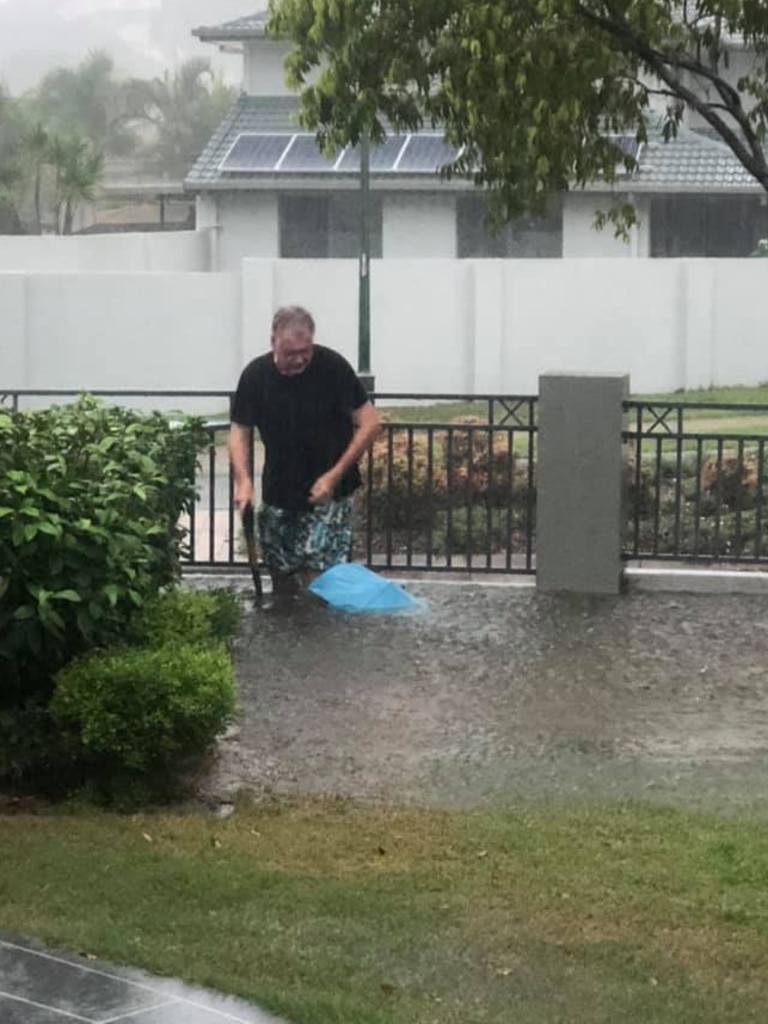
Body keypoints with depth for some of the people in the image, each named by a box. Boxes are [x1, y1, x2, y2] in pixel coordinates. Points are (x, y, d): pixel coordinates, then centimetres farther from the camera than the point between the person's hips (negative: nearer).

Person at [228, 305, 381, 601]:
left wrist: (335, 475, -16)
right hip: (278, 493, 4)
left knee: (317, 574, -12)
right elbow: (239, 431, 1)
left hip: (327, 492, -3)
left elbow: (370, 423, -11)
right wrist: (243, 480, -16)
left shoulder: (333, 367, -16)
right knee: (281, 576, 10)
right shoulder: (255, 375, -7)